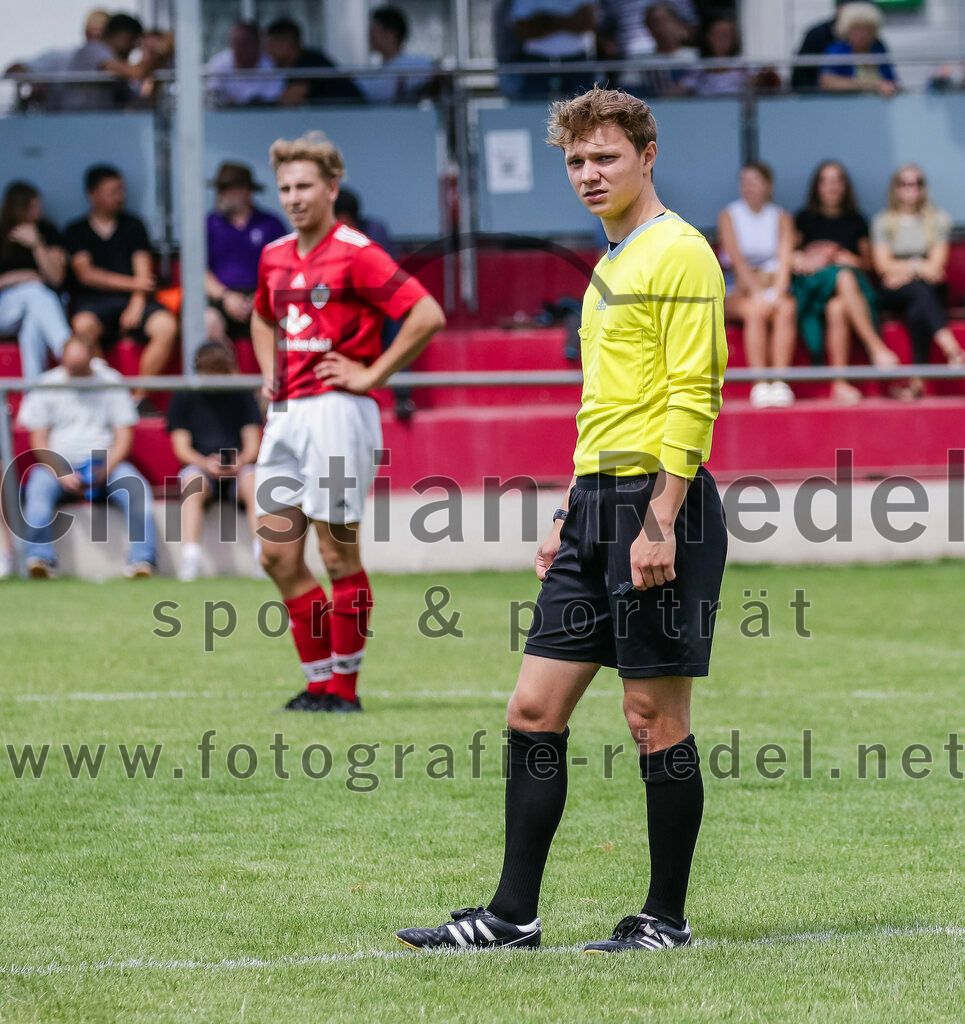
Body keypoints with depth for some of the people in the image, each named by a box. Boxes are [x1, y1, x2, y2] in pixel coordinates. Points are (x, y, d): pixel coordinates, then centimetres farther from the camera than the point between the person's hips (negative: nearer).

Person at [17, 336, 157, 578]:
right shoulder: (45, 385, 4)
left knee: (136, 487, -28)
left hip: (105, 464, 1)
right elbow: (38, 441, 0)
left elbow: (124, 435, 3)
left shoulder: (111, 382, 6)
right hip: (58, 463, -1)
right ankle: (40, 558, -43)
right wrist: (61, 474, -16)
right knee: (38, 488, -33)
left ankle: (141, 559, -35)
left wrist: (106, 469, -15)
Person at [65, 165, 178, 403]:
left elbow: (143, 273, 6)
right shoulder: (77, 231, 11)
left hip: (132, 300, 2)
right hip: (95, 302, -2)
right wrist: (131, 283, -9)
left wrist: (136, 305, -13)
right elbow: (85, 274, -2)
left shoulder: (133, 226, 16)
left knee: (166, 327, -29)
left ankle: (140, 396, -20)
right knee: (83, 326, -37)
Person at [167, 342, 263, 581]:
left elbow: (252, 443, 6)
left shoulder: (242, 397, 12)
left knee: (252, 480, -34)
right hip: (199, 465, -1)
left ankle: (262, 553, -43)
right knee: (193, 481, -36)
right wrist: (206, 463, -18)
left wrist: (241, 462, -19)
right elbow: (181, 447, 3)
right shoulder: (183, 398, 10)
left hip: (237, 468, 1)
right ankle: (190, 557, -47)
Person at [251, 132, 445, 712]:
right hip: (286, 413, 8)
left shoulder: (355, 254, -10)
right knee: (278, 555, 4)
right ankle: (319, 681, 13)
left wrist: (372, 373, -14)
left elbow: (428, 315, -17)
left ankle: (344, 688, 4)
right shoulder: (275, 257, 14)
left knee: (339, 554, -3)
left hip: (337, 409, -8)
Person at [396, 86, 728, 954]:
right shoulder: (612, 263, 20)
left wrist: (659, 522, -21)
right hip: (598, 503, 9)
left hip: (659, 502, -9)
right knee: (535, 709, 5)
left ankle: (667, 918, 6)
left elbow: (693, 395, -15)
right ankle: (514, 914, 8)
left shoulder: (679, 255, -9)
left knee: (656, 715, -3)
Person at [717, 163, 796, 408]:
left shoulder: (781, 218, 11)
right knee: (756, 311, -35)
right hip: (739, 288, -2)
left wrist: (777, 293, -19)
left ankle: (780, 381, -35)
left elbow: (785, 259, -1)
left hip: (773, 284, 2)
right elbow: (737, 259, -7)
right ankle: (760, 384, -35)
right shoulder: (729, 215, 4)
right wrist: (757, 293, -21)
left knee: (786, 310, -32)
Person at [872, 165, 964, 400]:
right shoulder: (882, 221, 11)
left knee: (918, 312, -36)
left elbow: (937, 265, 1)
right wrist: (919, 266, -6)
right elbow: (883, 265, 1)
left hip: (930, 290, 1)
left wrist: (903, 270, -6)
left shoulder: (939, 219, 11)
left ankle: (917, 380, -45)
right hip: (893, 295, -1)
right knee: (922, 292, -37)